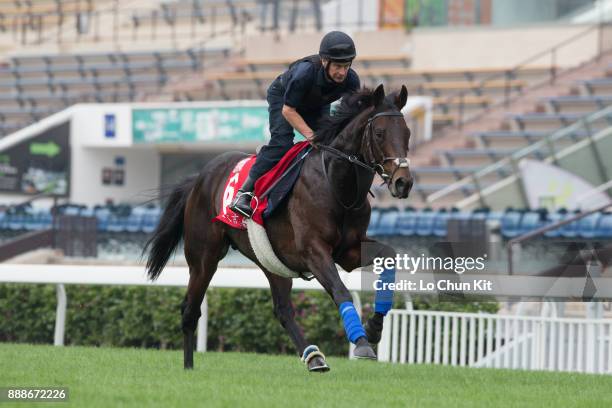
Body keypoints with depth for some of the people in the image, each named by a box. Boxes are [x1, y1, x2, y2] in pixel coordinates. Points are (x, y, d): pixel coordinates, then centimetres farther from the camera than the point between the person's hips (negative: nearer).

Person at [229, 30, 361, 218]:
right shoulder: (305, 72, -43)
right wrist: (311, 135, -37)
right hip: (282, 98, -6)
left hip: (317, 105, 6)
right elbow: (288, 110, -31)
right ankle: (245, 191, -25)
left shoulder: (351, 80, -30)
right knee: (282, 141, -23)